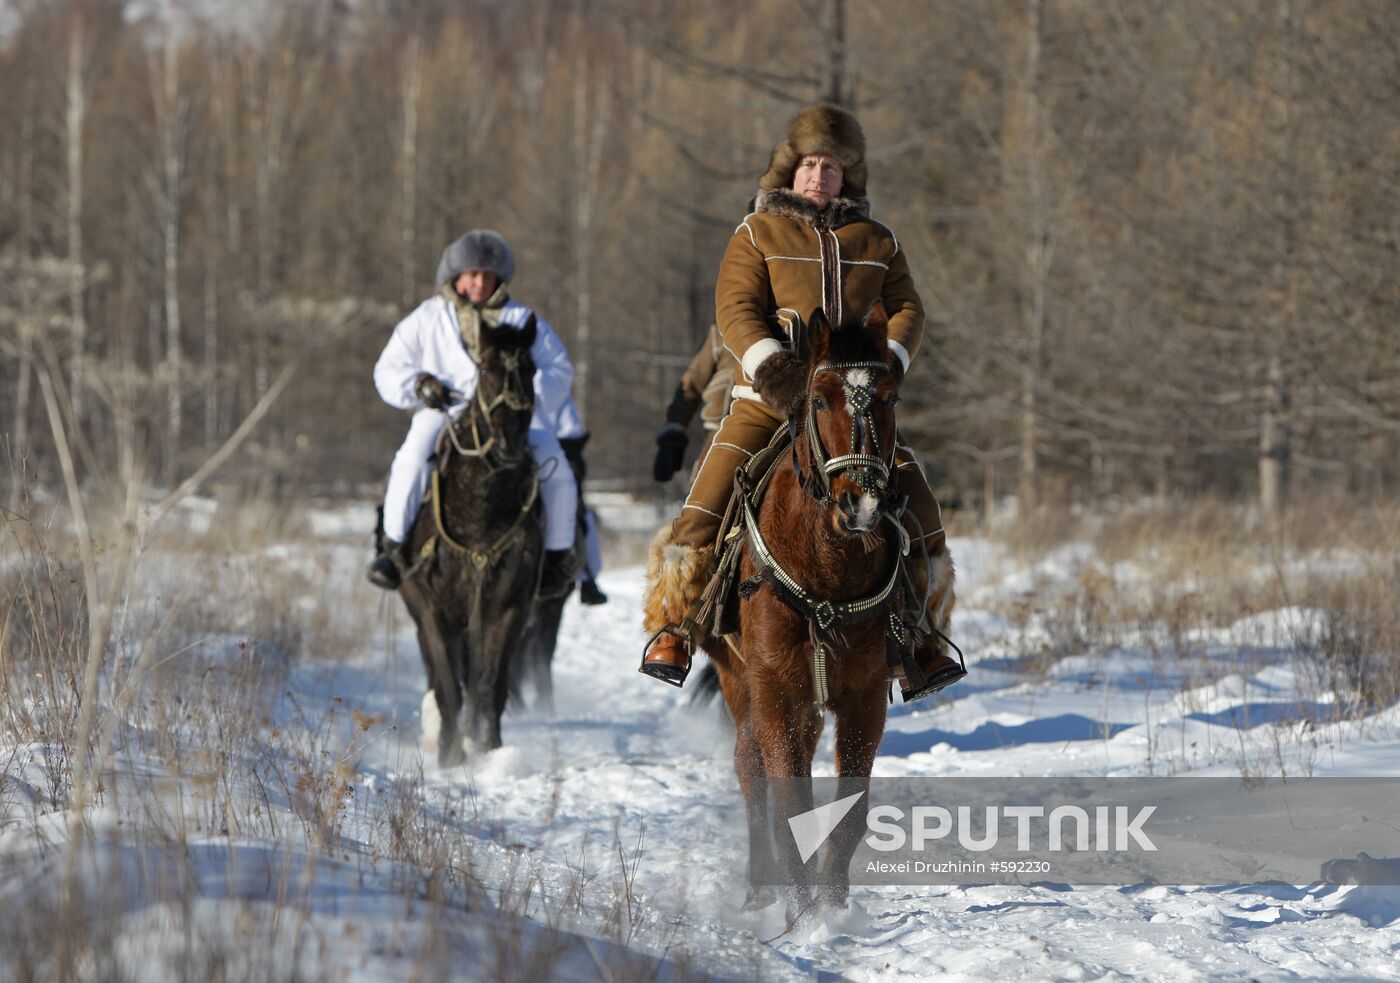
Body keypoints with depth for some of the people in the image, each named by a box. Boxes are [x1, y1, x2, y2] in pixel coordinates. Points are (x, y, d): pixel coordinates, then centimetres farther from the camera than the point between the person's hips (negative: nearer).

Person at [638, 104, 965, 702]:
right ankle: (670, 631, -7)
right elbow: (736, 308, -4)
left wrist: (891, 358, -13)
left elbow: (907, 310, 8)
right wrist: (768, 363, -22)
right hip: (770, 400, -2)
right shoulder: (758, 234, 6)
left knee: (917, 511, -8)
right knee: (709, 502, -18)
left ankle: (922, 640, 5)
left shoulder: (877, 242, 14)